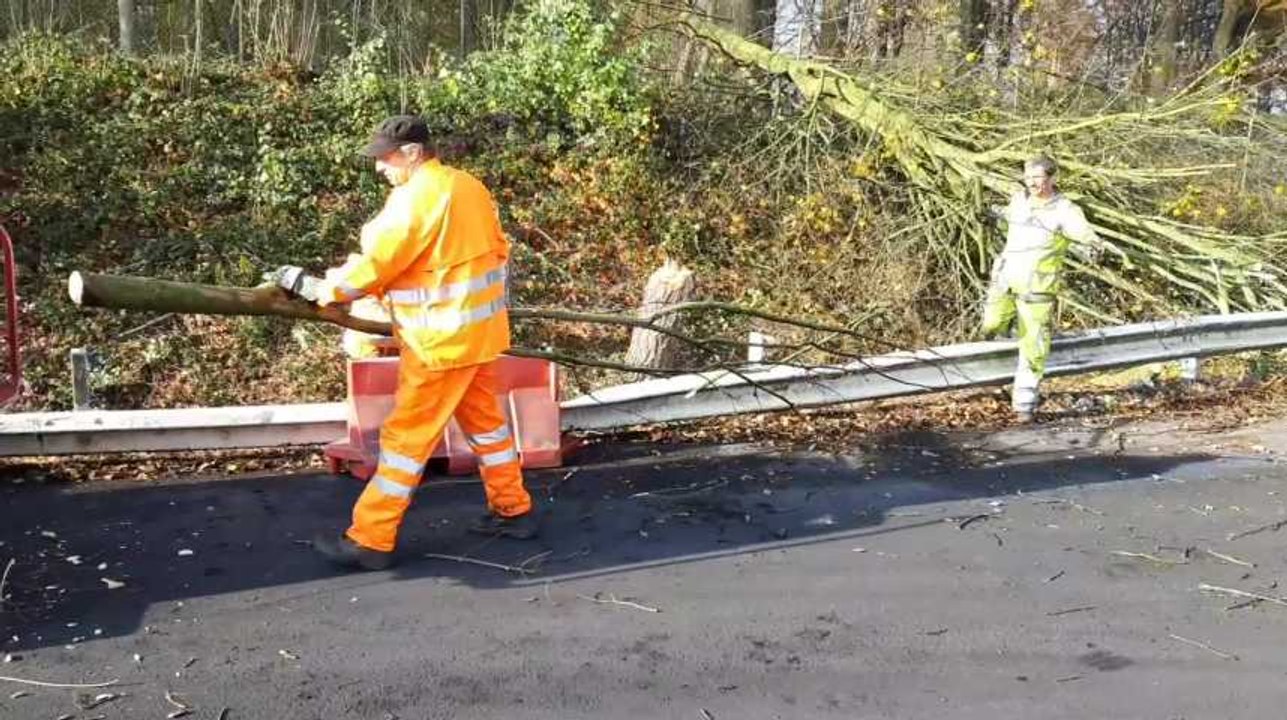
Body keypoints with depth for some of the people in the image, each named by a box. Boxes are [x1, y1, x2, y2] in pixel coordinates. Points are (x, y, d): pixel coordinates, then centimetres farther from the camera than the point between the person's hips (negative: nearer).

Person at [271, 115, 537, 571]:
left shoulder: (414, 196, -18)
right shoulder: (468, 186, 8)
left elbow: (377, 262, -15)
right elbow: (497, 249, 14)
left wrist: (318, 289, -3)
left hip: (442, 339, -9)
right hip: (477, 329, 9)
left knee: (406, 435, -2)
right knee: (483, 418, 19)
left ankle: (371, 540, 5)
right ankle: (513, 510, 29)